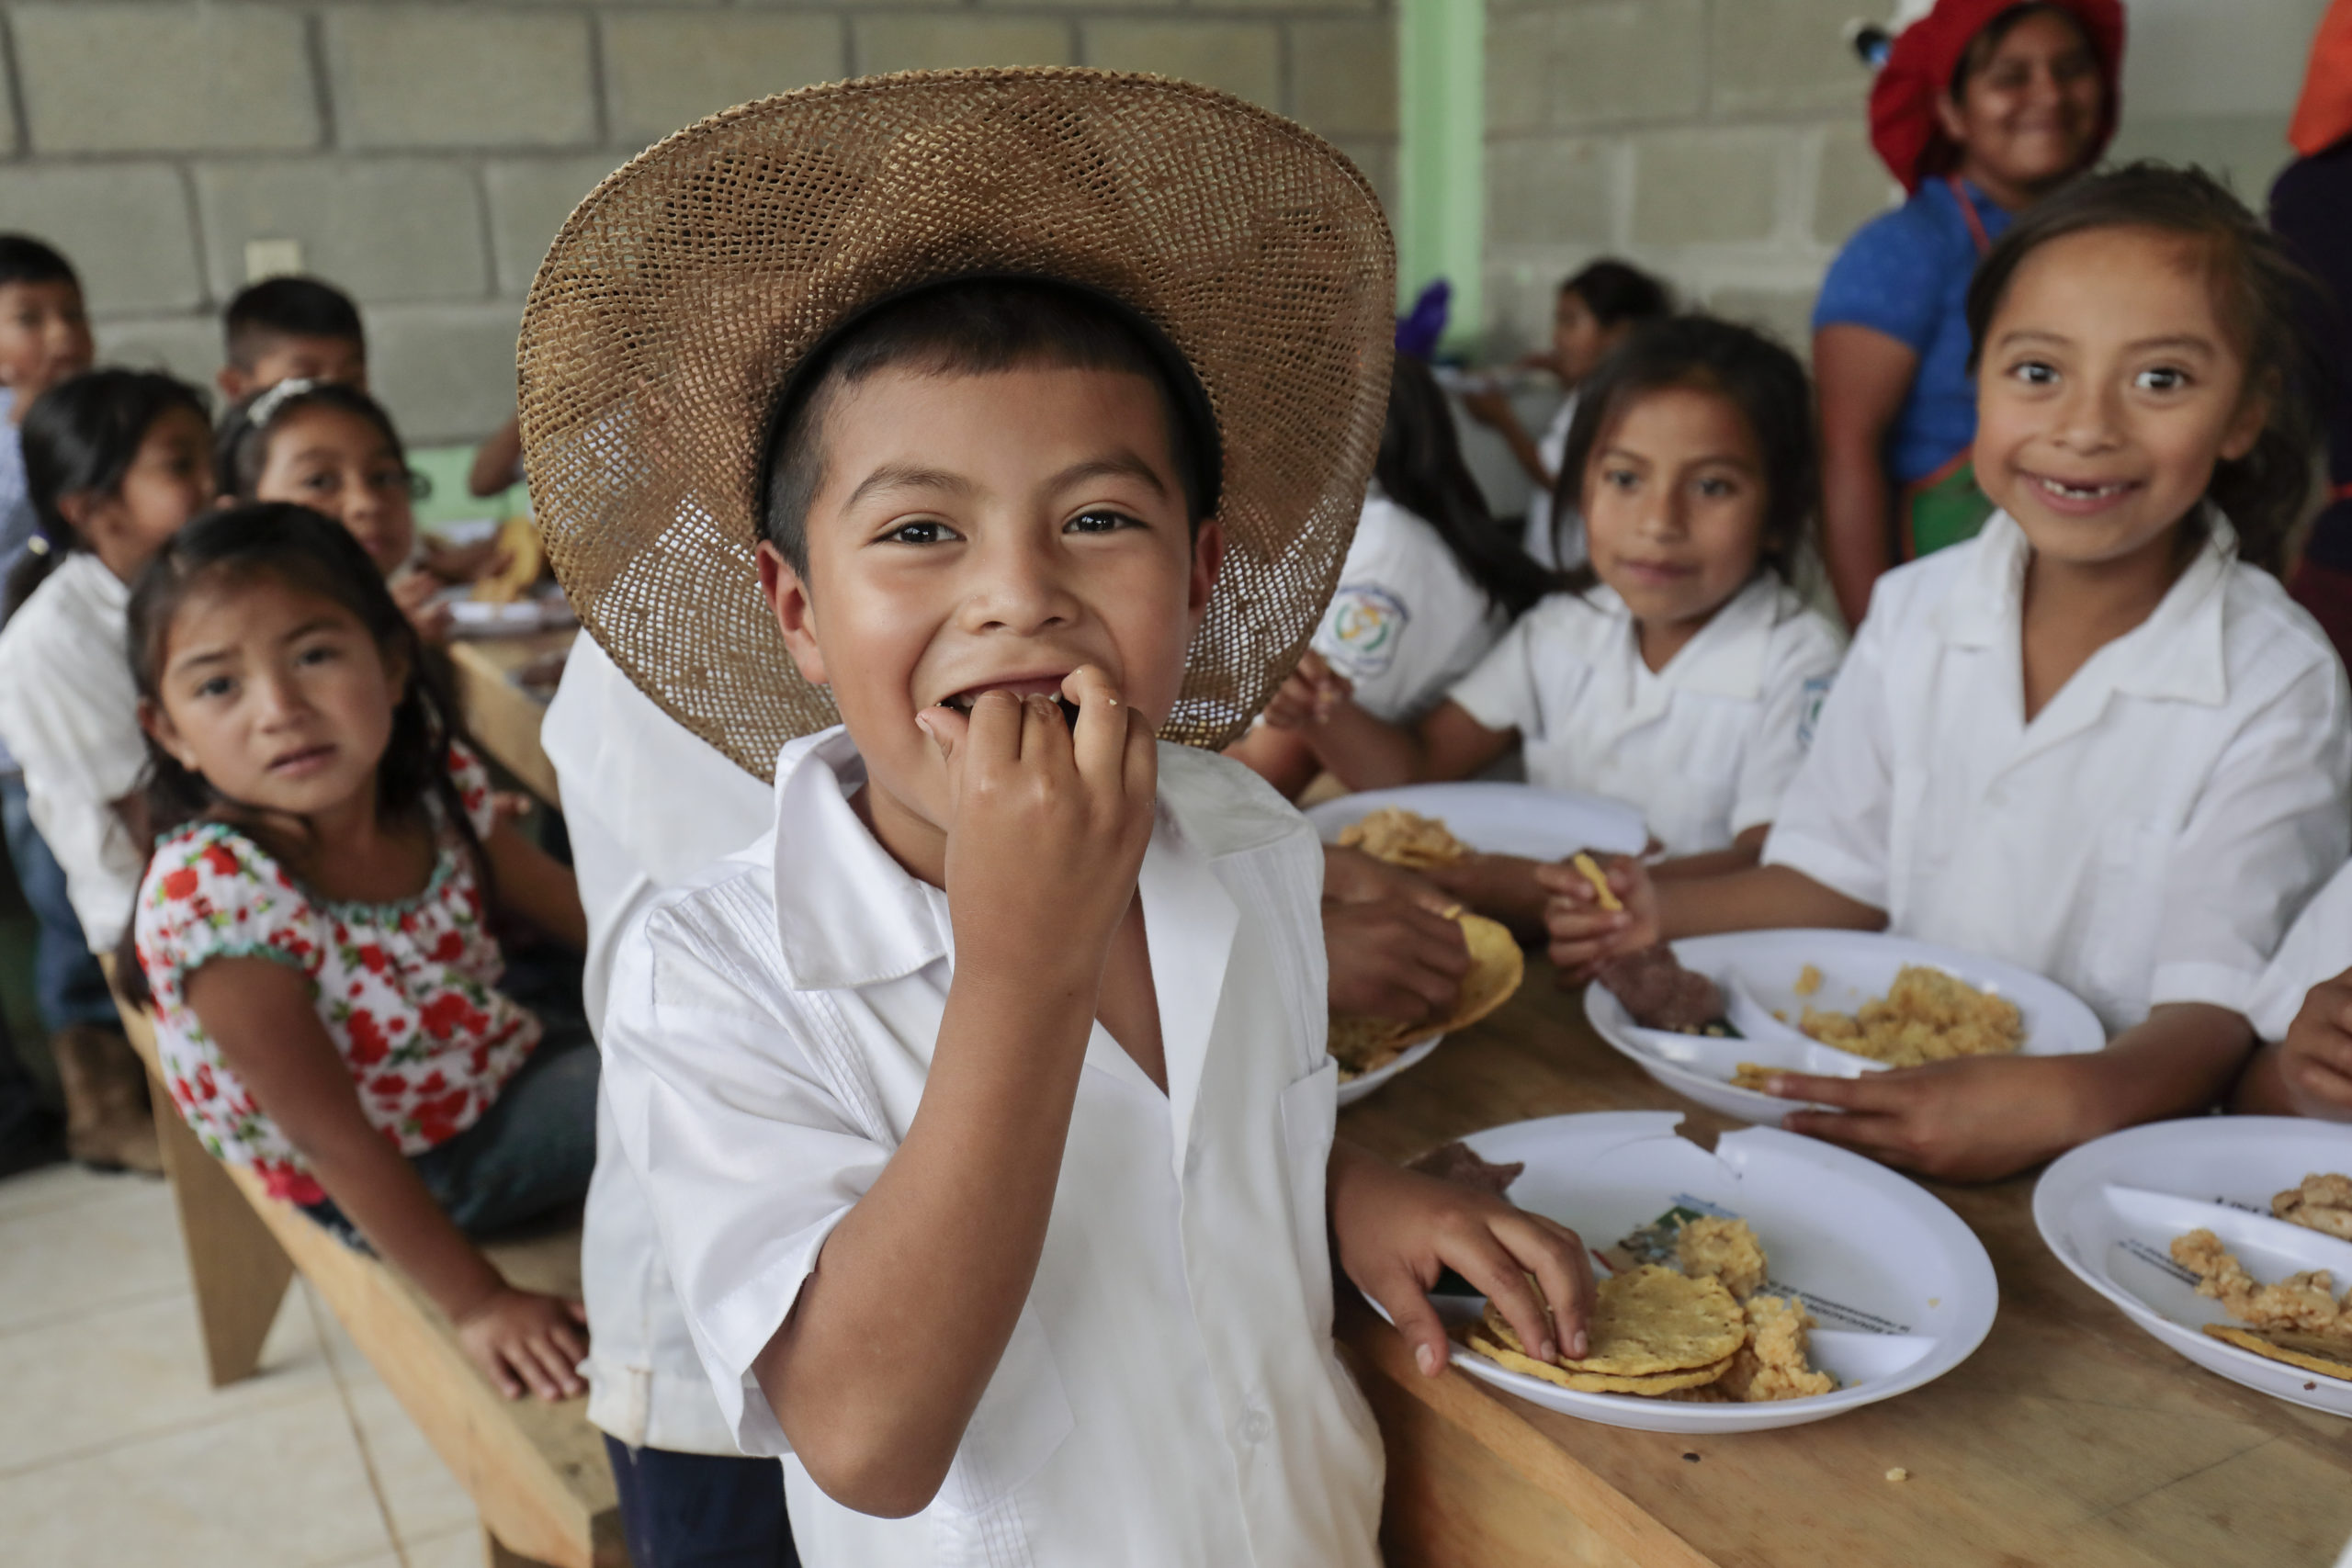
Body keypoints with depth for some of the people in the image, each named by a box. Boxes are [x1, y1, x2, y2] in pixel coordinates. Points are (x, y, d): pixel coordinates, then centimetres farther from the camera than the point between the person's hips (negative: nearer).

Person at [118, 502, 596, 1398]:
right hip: (403, 1172, -6)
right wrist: (478, 1305, -21)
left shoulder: (431, 776, -15)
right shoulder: (210, 901, -33)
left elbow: (550, 896, 5)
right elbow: (335, 1142, -26)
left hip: (505, 1062, 6)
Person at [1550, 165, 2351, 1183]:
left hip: (2115, 1148, -2)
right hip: (1891, 1085, 3)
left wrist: (2067, 1102, -32)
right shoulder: (1913, 612, 3)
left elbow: (2214, 1005, -13)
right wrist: (1669, 917, -6)